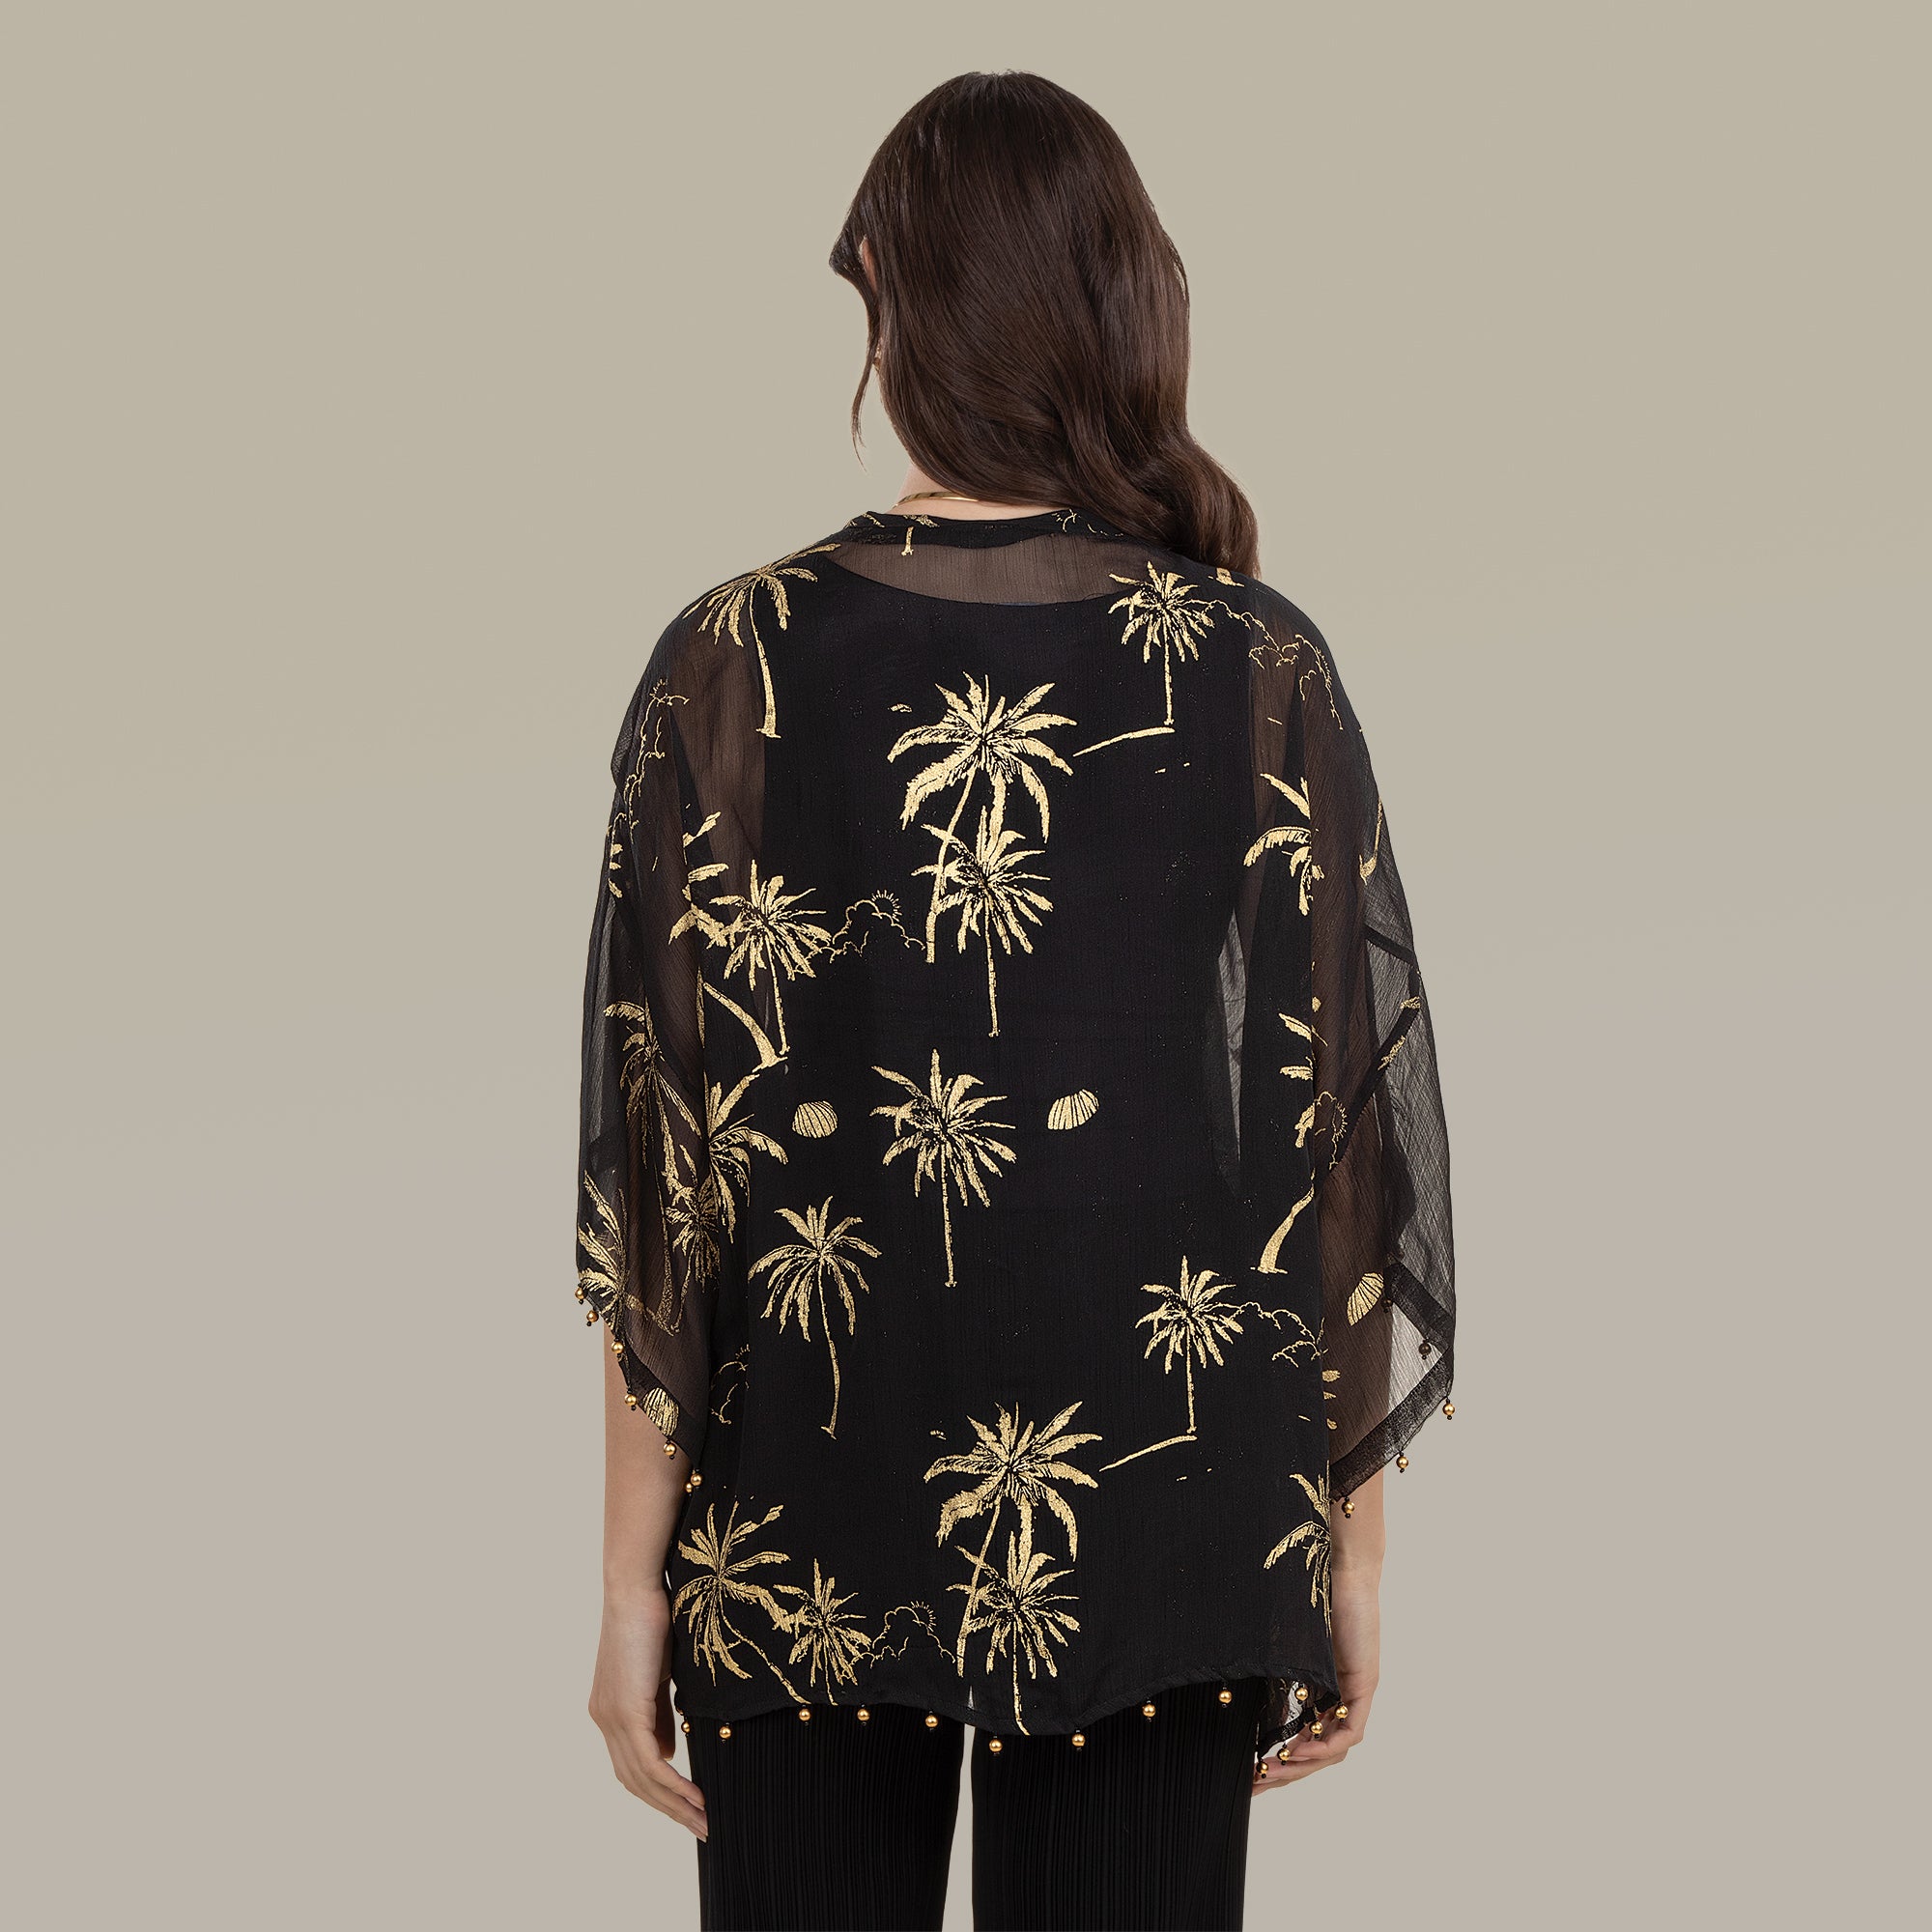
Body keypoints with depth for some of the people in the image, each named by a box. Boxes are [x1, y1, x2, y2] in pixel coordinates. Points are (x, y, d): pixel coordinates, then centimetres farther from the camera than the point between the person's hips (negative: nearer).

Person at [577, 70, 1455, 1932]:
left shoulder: (731, 668, -8)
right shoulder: (1266, 678, -6)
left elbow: (657, 1168, -7)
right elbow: (1348, 1139, -3)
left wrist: (634, 1577, 0)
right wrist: (1353, 1559, 6)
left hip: (799, 1545, 0)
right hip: (1165, 1538, 0)